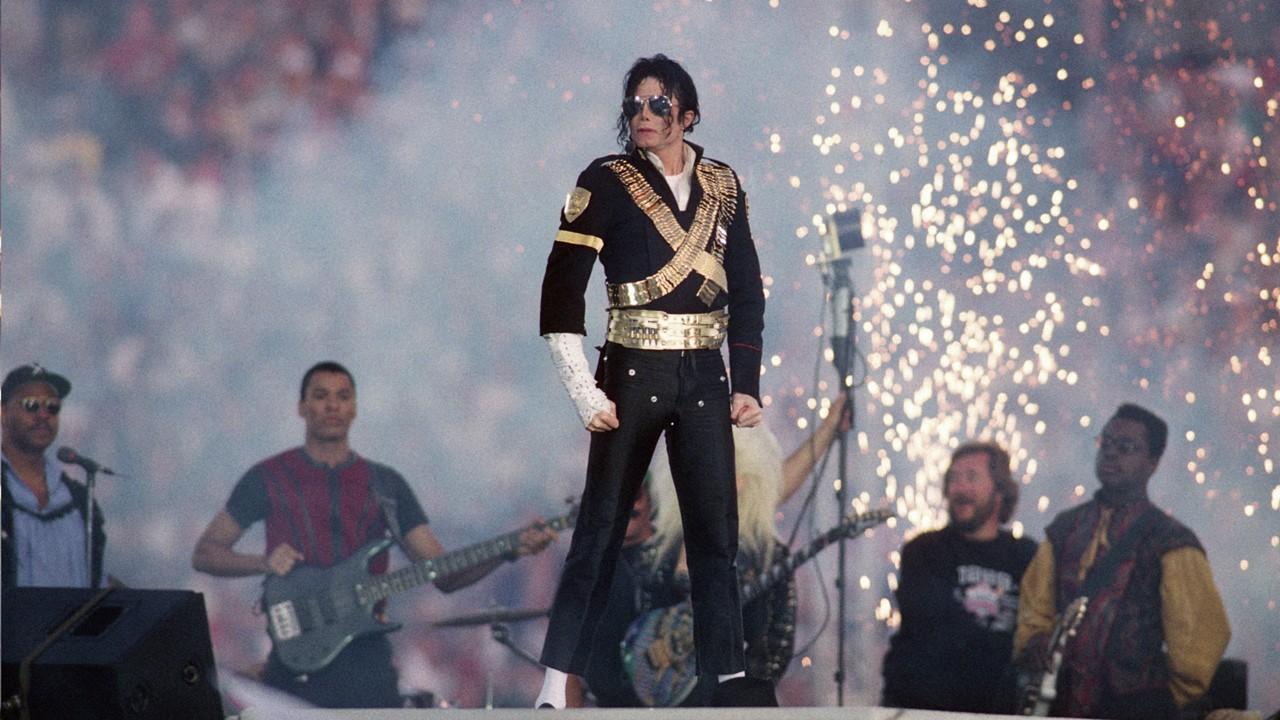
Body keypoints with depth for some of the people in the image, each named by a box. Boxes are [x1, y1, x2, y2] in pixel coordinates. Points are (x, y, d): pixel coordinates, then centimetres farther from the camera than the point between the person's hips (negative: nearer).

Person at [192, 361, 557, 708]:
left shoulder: (385, 485, 13)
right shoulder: (269, 478, 5)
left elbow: (444, 574, 8)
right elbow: (204, 553, 7)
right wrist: (264, 563, -12)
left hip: (369, 663, 2)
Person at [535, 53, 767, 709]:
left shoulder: (722, 186, 8)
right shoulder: (607, 183, -4)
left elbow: (747, 292, 13)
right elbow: (562, 294, -8)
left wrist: (747, 384, 6)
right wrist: (585, 395, -12)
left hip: (704, 379, 3)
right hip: (633, 376, -3)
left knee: (716, 533, 2)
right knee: (599, 531, -3)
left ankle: (731, 682, 4)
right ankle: (555, 690, -2)